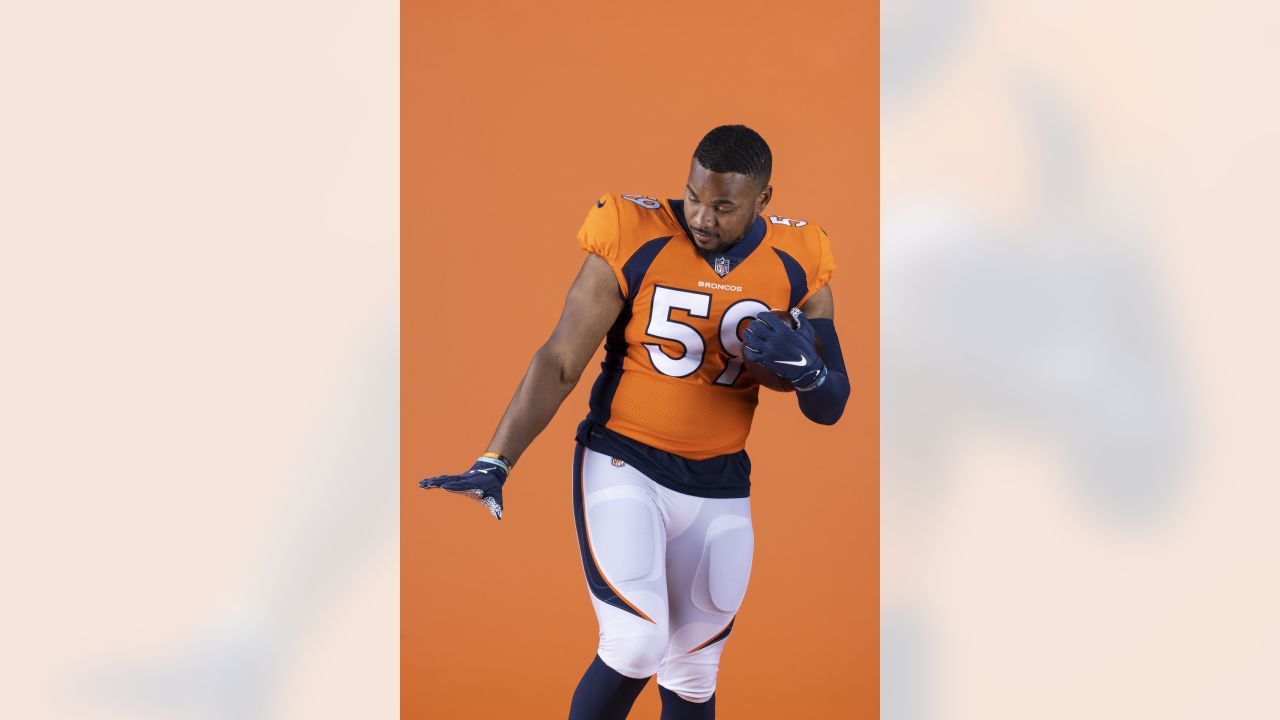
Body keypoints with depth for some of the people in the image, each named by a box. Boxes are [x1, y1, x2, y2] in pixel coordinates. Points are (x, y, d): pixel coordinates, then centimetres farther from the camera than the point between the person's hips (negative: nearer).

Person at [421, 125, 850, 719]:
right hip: (622, 464, -3)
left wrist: (807, 369, -22)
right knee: (636, 646, -22)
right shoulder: (635, 241, -13)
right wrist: (492, 466, -16)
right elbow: (558, 364, -9)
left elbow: (830, 408, 2)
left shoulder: (796, 264, -4)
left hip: (718, 490, 4)